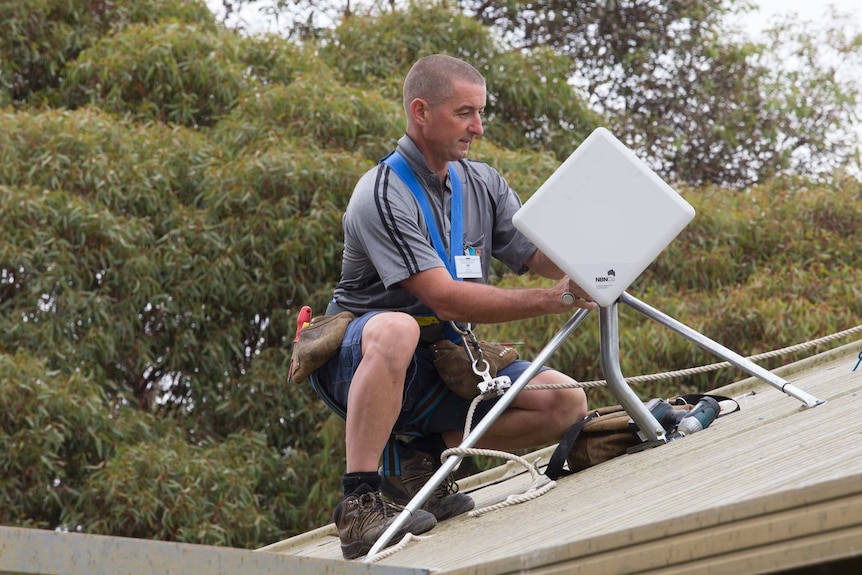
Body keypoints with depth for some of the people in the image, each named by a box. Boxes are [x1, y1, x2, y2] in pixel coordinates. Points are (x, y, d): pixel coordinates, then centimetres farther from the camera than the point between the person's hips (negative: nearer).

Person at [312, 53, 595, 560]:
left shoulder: (483, 184, 9)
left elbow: (543, 257, 0)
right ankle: (361, 500, -38)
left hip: (440, 366, 7)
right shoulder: (383, 196, -17)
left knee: (566, 404, -9)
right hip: (357, 361, -7)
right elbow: (447, 299, -25)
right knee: (395, 330, -43)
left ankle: (423, 453, -1)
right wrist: (553, 300, -30)